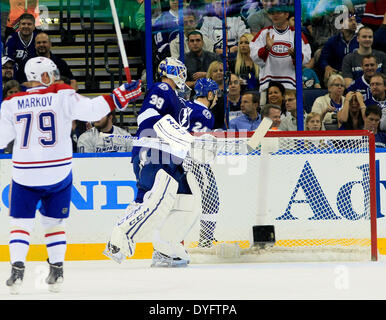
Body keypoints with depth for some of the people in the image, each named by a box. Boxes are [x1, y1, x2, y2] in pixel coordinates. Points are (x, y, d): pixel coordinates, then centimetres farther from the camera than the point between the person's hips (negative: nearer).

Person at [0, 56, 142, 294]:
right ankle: (57, 271, 10)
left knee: (21, 221, 8)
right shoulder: (62, 96, -4)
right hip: (59, 173, 0)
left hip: (25, 174, 0)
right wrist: (121, 96, -5)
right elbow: (92, 110, -12)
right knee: (54, 221, 15)